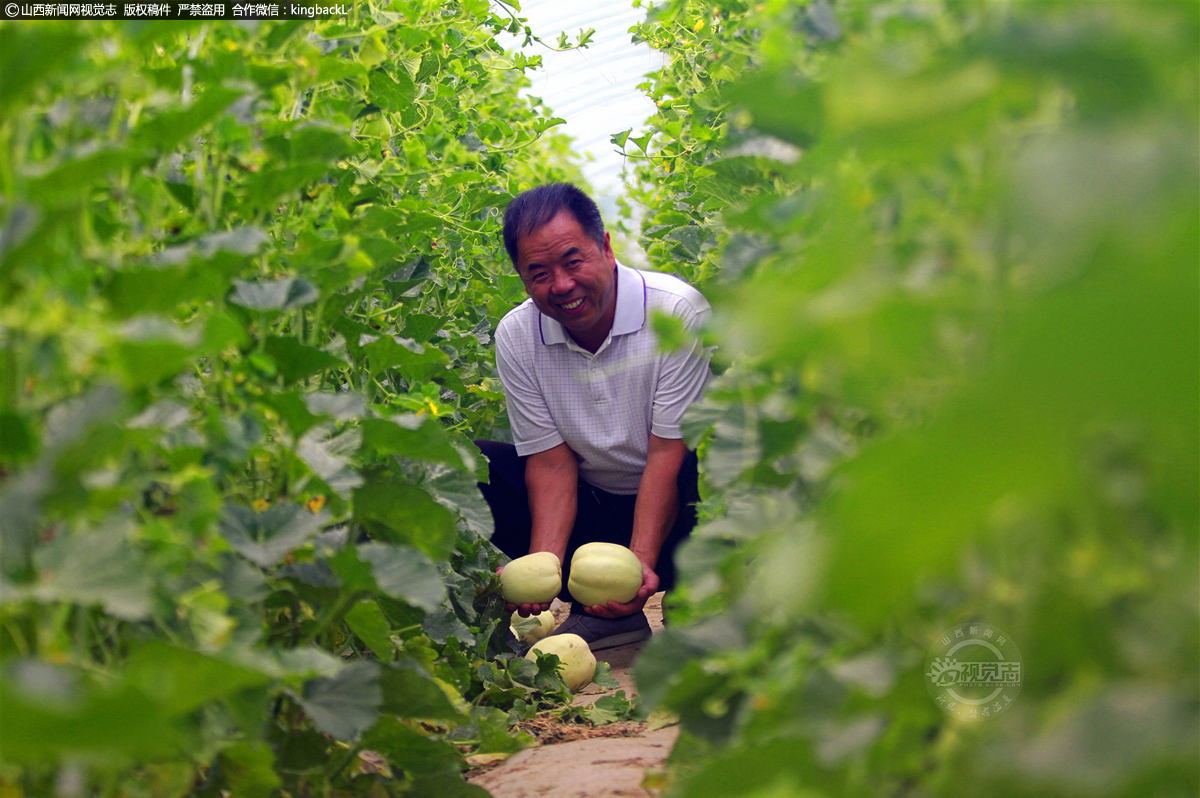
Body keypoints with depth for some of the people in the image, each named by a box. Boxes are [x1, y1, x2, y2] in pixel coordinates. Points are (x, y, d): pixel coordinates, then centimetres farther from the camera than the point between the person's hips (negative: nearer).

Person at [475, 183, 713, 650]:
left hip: (672, 506, -4)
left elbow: (668, 452, -22)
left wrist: (640, 562, -33)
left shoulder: (678, 311, -19)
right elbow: (552, 461, -8)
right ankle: (602, 605, -17)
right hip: (590, 507, 4)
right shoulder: (516, 336, -7)